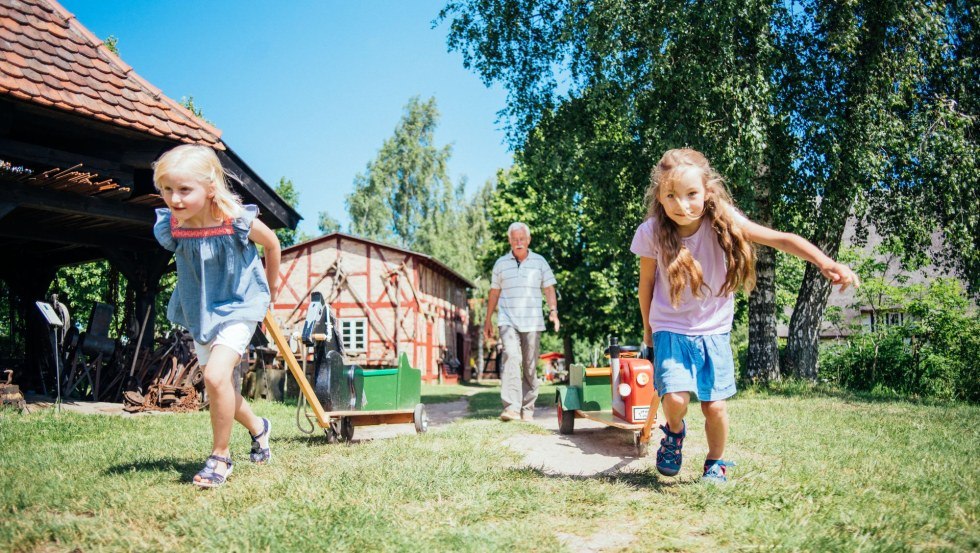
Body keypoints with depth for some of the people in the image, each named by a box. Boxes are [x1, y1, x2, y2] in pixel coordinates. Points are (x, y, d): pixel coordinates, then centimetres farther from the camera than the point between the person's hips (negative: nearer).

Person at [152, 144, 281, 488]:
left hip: (239, 307, -5)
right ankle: (258, 428, 42)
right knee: (221, 388, 14)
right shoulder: (168, 228, -15)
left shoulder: (238, 221, -24)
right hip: (200, 312, 5)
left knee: (216, 375, -23)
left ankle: (220, 457, -5)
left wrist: (269, 288, 9)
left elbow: (272, 244, -2)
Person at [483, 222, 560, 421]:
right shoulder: (501, 264, 11)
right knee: (511, 357, -20)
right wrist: (488, 320, 14)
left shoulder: (539, 262, 9)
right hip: (508, 321, -1)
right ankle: (511, 407, -27)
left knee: (530, 366, 4)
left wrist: (553, 310, -10)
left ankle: (527, 409, 14)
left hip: (532, 322, 1)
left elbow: (549, 289, 7)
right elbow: (494, 293, 15)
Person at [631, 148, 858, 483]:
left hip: (714, 330, 1)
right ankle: (674, 432, 18)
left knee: (714, 406, 1)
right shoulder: (652, 233, -17)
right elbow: (647, 284, -2)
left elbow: (781, 239, -27)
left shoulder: (723, 223, -17)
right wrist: (648, 330, 11)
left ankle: (716, 463, 29)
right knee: (675, 399, -18)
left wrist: (824, 263, -44)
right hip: (670, 329, -1)